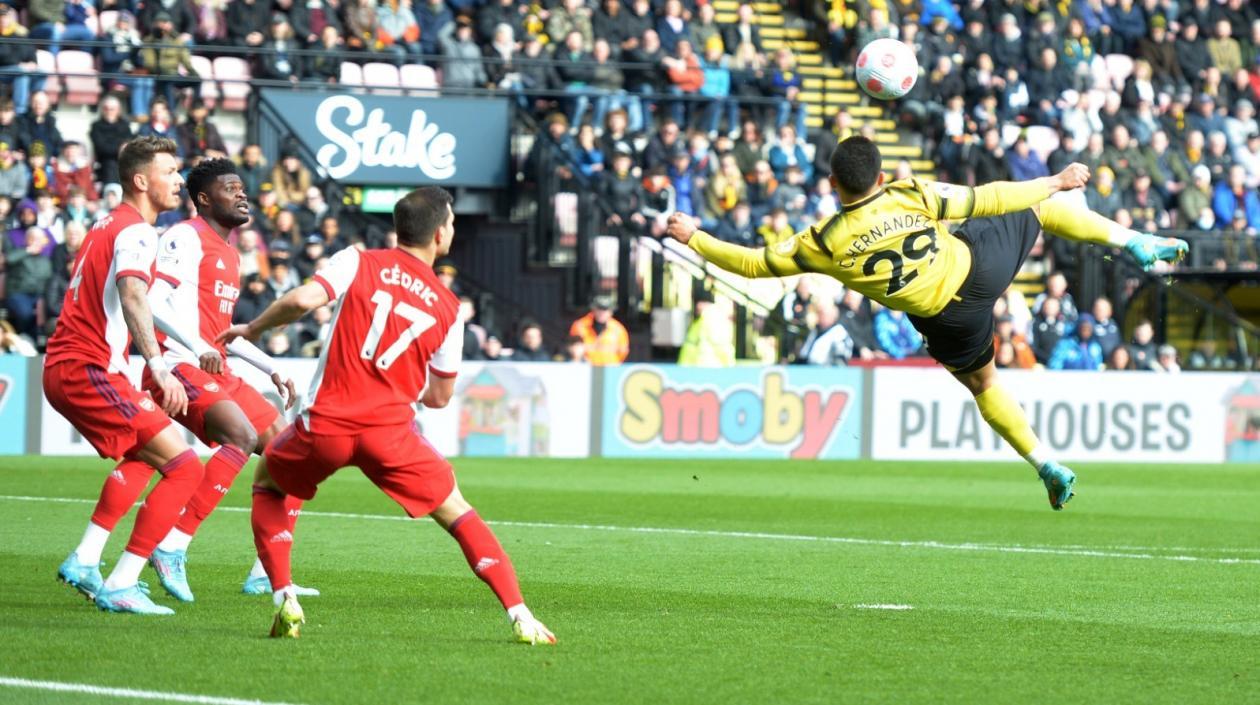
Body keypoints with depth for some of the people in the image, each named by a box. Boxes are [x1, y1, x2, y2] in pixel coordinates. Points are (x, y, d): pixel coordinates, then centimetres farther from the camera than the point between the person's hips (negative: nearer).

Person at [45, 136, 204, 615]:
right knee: (184, 467, -13)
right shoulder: (136, 231, -12)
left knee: (143, 454, 32)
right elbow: (132, 294, -30)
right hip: (88, 371, -10)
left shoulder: (108, 226, 19)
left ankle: (84, 562, 26)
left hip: (62, 367, 10)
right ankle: (119, 588, -16)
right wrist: (160, 368, -42)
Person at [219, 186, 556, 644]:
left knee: (268, 483, 28)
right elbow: (440, 397, 15)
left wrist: (252, 329, 5)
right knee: (457, 513, 14)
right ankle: (521, 618, 2)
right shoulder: (447, 308, 10)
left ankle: (285, 600, 13)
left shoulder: (358, 263, 3)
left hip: (325, 425, 0)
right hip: (392, 430, 0)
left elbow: (303, 300, -13)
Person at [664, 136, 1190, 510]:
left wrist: (694, 238, 4)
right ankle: (1135, 243, 23)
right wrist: (1054, 182, 2)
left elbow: (756, 263, -8)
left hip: (949, 320, 0)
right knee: (1039, 208, 23)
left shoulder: (825, 243, -15)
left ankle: (1048, 468, 19)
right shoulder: (911, 197, -15)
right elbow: (989, 199, -9)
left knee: (983, 385, 26)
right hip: (980, 264, 0)